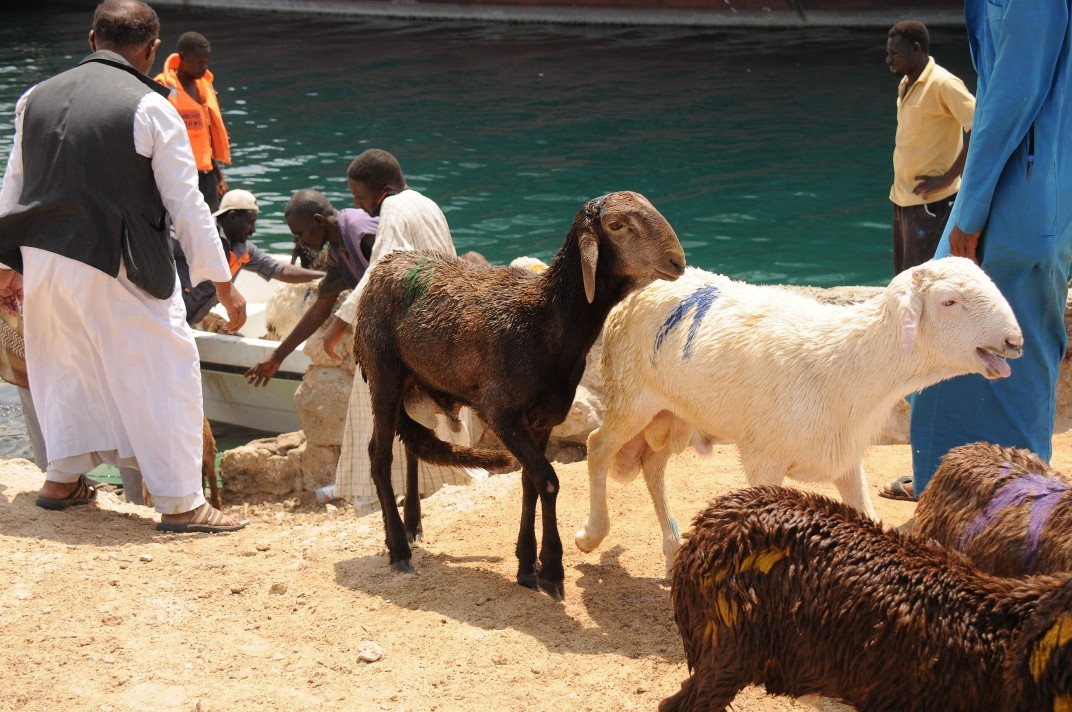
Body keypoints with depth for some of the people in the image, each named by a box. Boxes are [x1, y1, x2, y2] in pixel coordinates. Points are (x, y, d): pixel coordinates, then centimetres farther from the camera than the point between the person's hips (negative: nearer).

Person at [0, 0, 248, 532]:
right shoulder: (150, 108, -9)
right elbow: (186, 204, -8)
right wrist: (222, 282, -2)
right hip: (115, 267, -6)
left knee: (66, 363, 24)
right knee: (165, 369, 3)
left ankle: (63, 479, 32)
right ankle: (180, 503, 4)